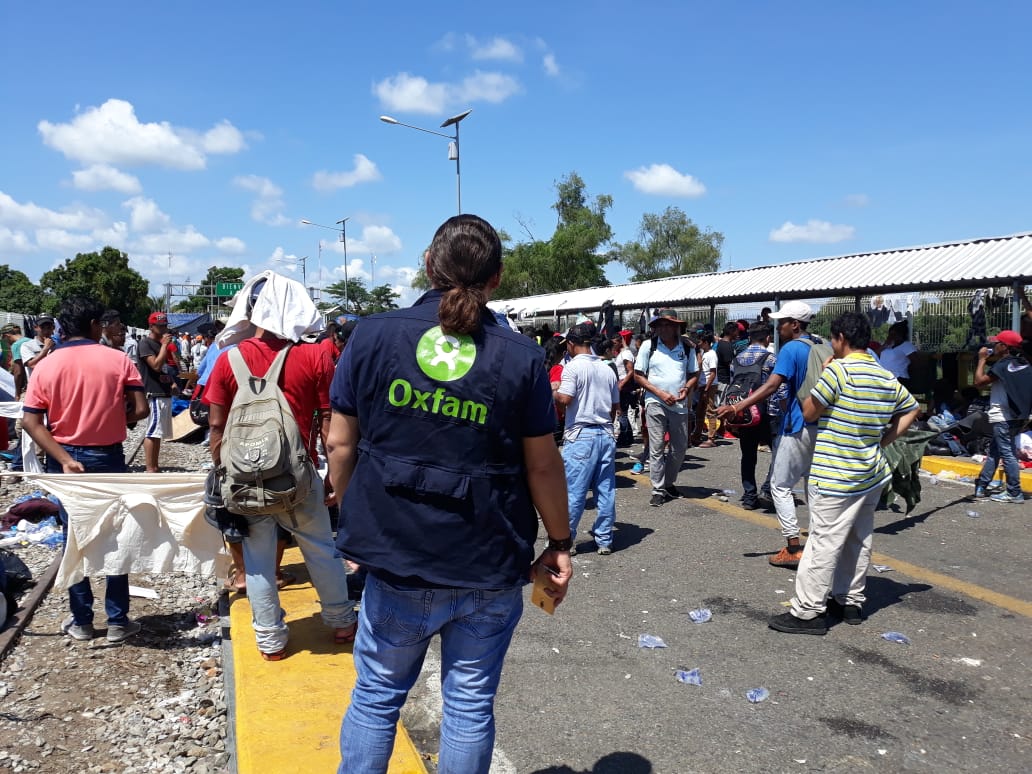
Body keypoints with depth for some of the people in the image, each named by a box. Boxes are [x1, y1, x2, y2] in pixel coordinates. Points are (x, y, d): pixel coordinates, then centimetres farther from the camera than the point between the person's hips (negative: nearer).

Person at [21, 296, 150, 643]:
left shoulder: (45, 366, -2)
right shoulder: (118, 360, -8)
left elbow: (31, 421, -10)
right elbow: (140, 409, -12)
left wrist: (64, 459, -14)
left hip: (65, 460, 2)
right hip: (108, 458, -2)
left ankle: (81, 621, 21)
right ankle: (117, 621, 14)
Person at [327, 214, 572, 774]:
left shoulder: (373, 336, -5)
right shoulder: (521, 356, -7)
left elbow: (341, 443, -1)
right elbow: (543, 464, -3)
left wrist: (355, 518, 14)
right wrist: (560, 544, 10)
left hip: (396, 558, 1)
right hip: (489, 567, 0)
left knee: (376, 695, 20)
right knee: (471, 703, 15)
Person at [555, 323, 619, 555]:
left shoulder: (573, 366, -8)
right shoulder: (607, 369, 10)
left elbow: (565, 399, -17)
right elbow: (615, 405, 14)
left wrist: (554, 392, 3)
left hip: (581, 435, -6)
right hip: (606, 434, 6)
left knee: (573, 490, 1)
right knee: (606, 490, 9)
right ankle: (604, 540, 16)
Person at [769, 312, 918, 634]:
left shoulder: (838, 370, -16)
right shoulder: (888, 378, 7)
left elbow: (808, 413, -10)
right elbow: (910, 410, 21)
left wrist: (822, 378, 1)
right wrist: (882, 441, 17)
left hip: (835, 477, -8)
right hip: (872, 474, 8)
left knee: (824, 542, -4)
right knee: (858, 539, 17)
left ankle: (808, 611, 1)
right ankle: (851, 601, 29)